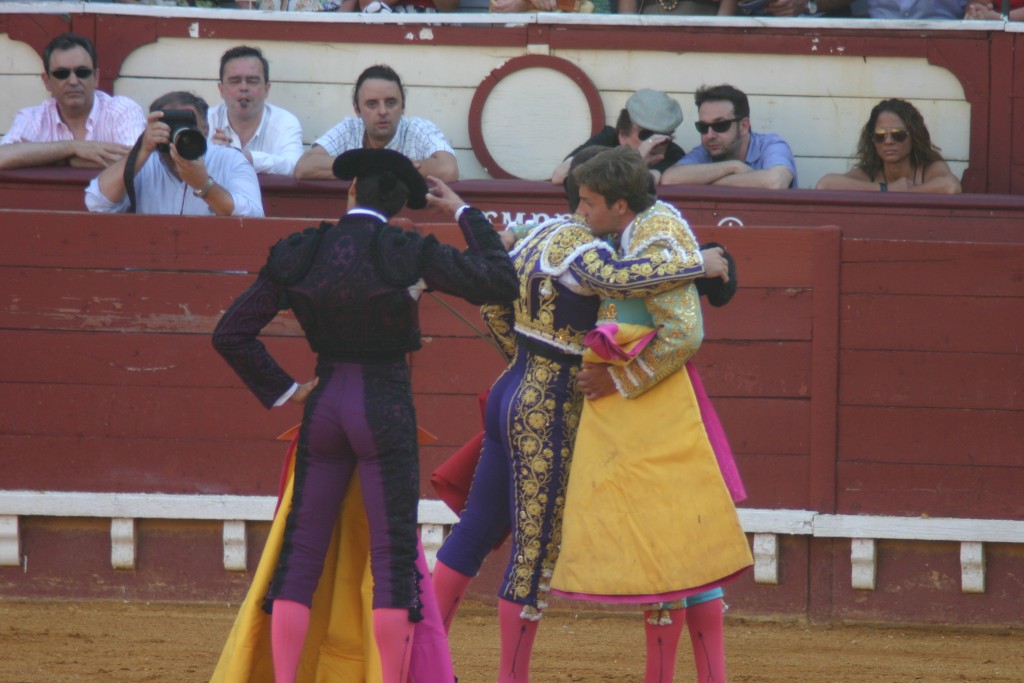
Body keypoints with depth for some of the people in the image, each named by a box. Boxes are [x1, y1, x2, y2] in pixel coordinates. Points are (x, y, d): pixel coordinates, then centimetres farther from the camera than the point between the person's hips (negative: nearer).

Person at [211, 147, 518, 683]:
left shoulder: (298, 255, -1)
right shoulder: (409, 255, -11)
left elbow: (231, 334, -1)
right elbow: (502, 282, -7)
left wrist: (281, 391, 6)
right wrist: (464, 212, 3)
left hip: (323, 402, 3)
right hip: (386, 408, -3)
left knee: (301, 553, 8)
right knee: (393, 557, 2)